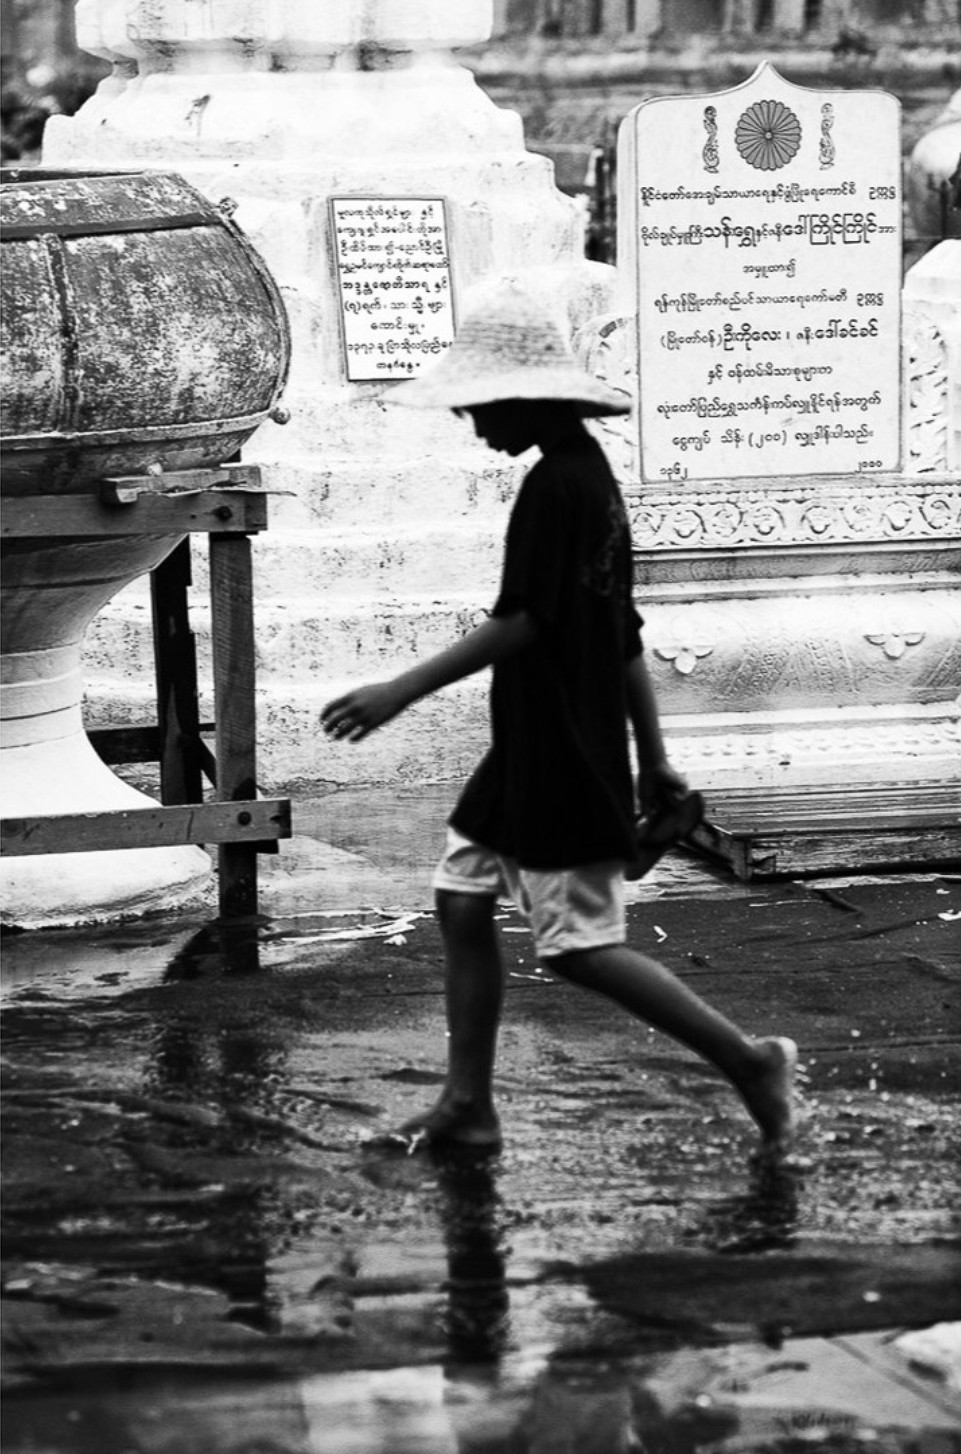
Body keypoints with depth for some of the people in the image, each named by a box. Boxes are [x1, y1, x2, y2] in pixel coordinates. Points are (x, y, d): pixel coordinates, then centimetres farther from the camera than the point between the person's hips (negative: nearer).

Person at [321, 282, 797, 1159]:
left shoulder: (556, 485, -17)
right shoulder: (590, 477, 13)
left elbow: (522, 622, -22)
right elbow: (625, 633, 16)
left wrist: (403, 692, -22)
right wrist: (653, 760, 20)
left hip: (563, 758, -10)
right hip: (532, 753, 10)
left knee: (578, 944, -6)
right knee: (462, 903, 11)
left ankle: (750, 1061, 1)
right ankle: (467, 1106, 14)